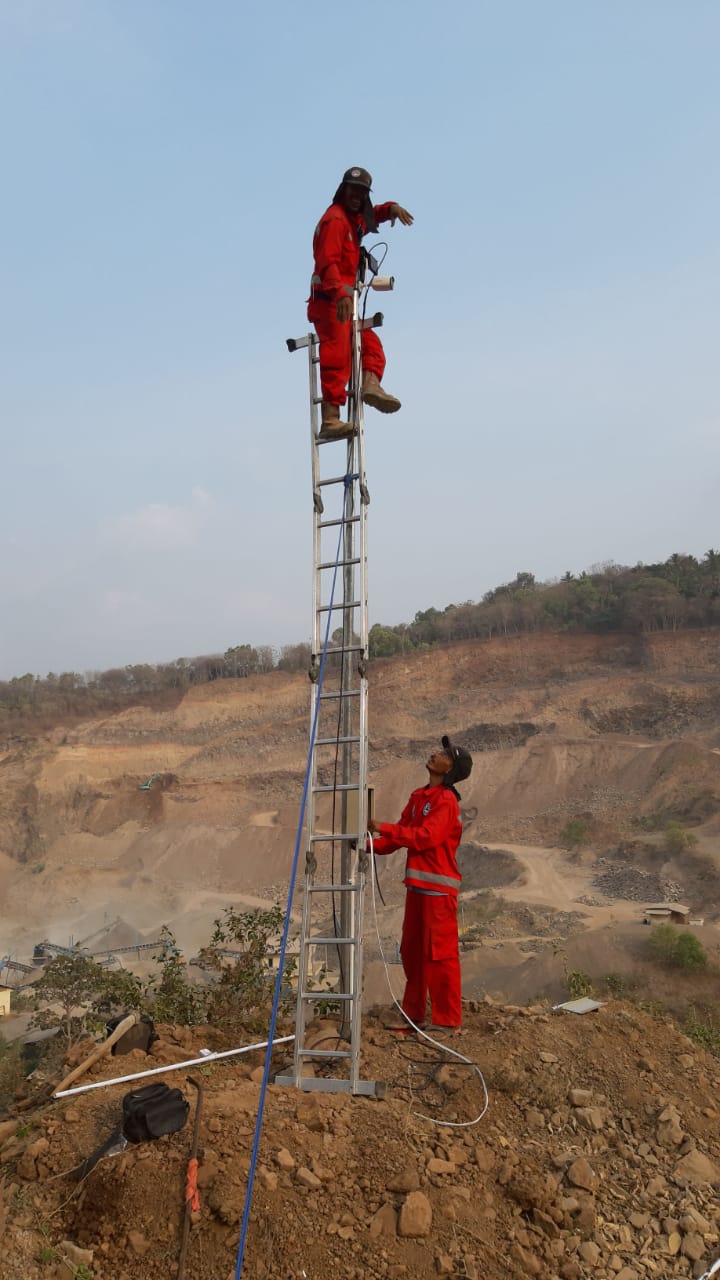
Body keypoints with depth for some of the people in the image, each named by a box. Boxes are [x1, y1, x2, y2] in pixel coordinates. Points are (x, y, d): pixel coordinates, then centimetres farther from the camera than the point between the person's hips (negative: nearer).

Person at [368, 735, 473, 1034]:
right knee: (412, 952, 14)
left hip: (439, 888, -9)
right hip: (417, 884, 9)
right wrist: (372, 844, -3)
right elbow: (400, 835, 13)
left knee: (440, 953, -3)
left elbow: (425, 837, -23)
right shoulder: (418, 796, 15)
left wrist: (384, 827, -20)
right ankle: (414, 1015, 24)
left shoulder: (446, 800, -12)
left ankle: (448, 1021, 6)